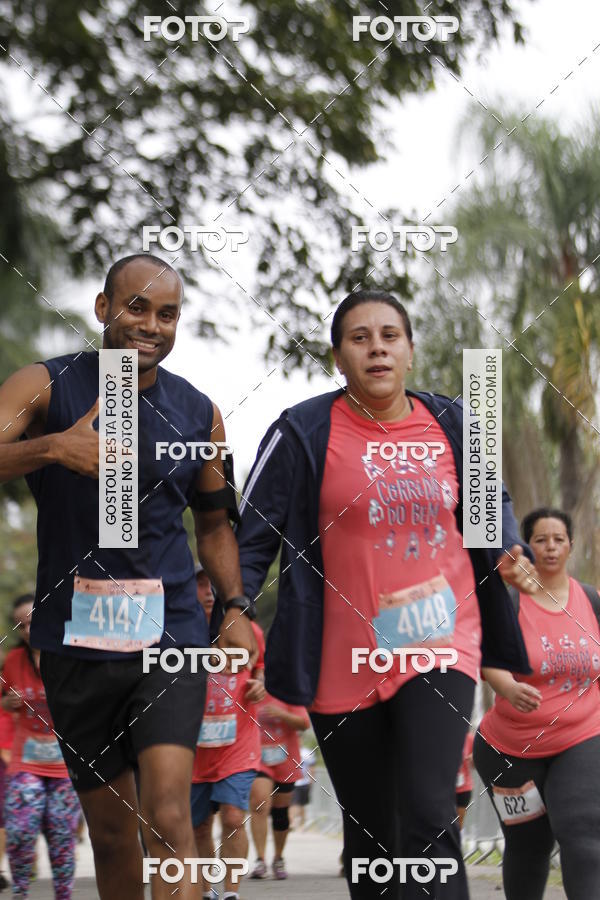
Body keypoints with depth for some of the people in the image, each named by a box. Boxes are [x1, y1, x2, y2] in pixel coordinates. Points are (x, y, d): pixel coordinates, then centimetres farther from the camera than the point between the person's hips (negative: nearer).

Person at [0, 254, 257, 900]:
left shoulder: (198, 414, 8)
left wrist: (236, 607, 5)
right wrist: (52, 447, -33)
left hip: (170, 635, 0)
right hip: (75, 640, 0)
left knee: (168, 817, -17)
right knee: (110, 833, 9)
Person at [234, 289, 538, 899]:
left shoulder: (450, 424, 6)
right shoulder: (304, 433, -3)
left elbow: (490, 500, 22)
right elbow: (253, 537, -2)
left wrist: (510, 552, 2)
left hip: (440, 644, 0)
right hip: (345, 663, 0)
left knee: (428, 818, -18)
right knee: (370, 838, 10)